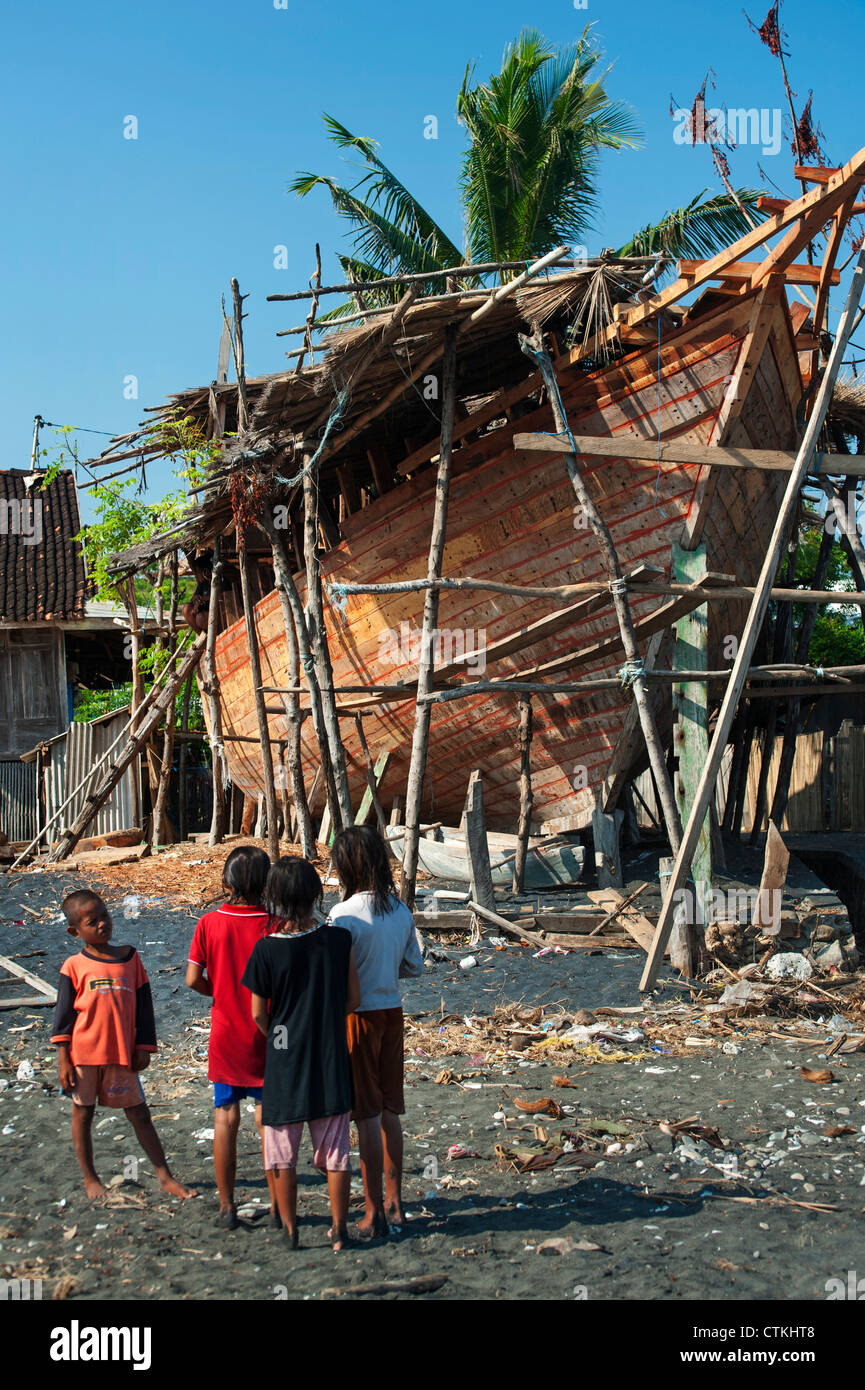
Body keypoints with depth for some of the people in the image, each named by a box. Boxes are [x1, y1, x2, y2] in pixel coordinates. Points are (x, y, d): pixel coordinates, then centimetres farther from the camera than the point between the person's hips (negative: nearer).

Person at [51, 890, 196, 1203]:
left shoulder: (130, 958, 4)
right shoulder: (75, 966, -3)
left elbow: (144, 1008, 9)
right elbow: (63, 1013, -2)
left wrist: (143, 1048, 5)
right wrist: (63, 1060, -5)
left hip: (121, 1055, 2)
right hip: (83, 1054, -2)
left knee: (139, 1114, 7)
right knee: (82, 1113, 10)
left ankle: (165, 1177, 13)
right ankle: (90, 1179, 27)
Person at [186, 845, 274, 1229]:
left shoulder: (209, 924, -7)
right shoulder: (272, 925, -11)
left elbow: (193, 980, -8)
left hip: (225, 1035, 1)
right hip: (266, 1037, -1)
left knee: (225, 1118, 9)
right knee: (269, 1118, 10)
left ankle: (227, 1206, 13)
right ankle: (276, 1205, 14)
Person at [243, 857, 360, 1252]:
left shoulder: (267, 950, -13)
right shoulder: (339, 940, -8)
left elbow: (258, 1014, -5)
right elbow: (353, 998, 1)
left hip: (285, 1059, -2)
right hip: (332, 1058, 2)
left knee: (282, 1151, 12)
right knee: (335, 1149, 11)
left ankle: (289, 1230, 16)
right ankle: (339, 1229, 16)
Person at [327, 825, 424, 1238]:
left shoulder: (345, 914, -17)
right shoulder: (401, 911, 2)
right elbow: (414, 967, 11)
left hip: (358, 1015, -6)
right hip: (393, 1011, 6)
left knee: (367, 1114, 1)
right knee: (390, 1111, 14)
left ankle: (373, 1211, 7)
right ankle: (394, 1204, 22)